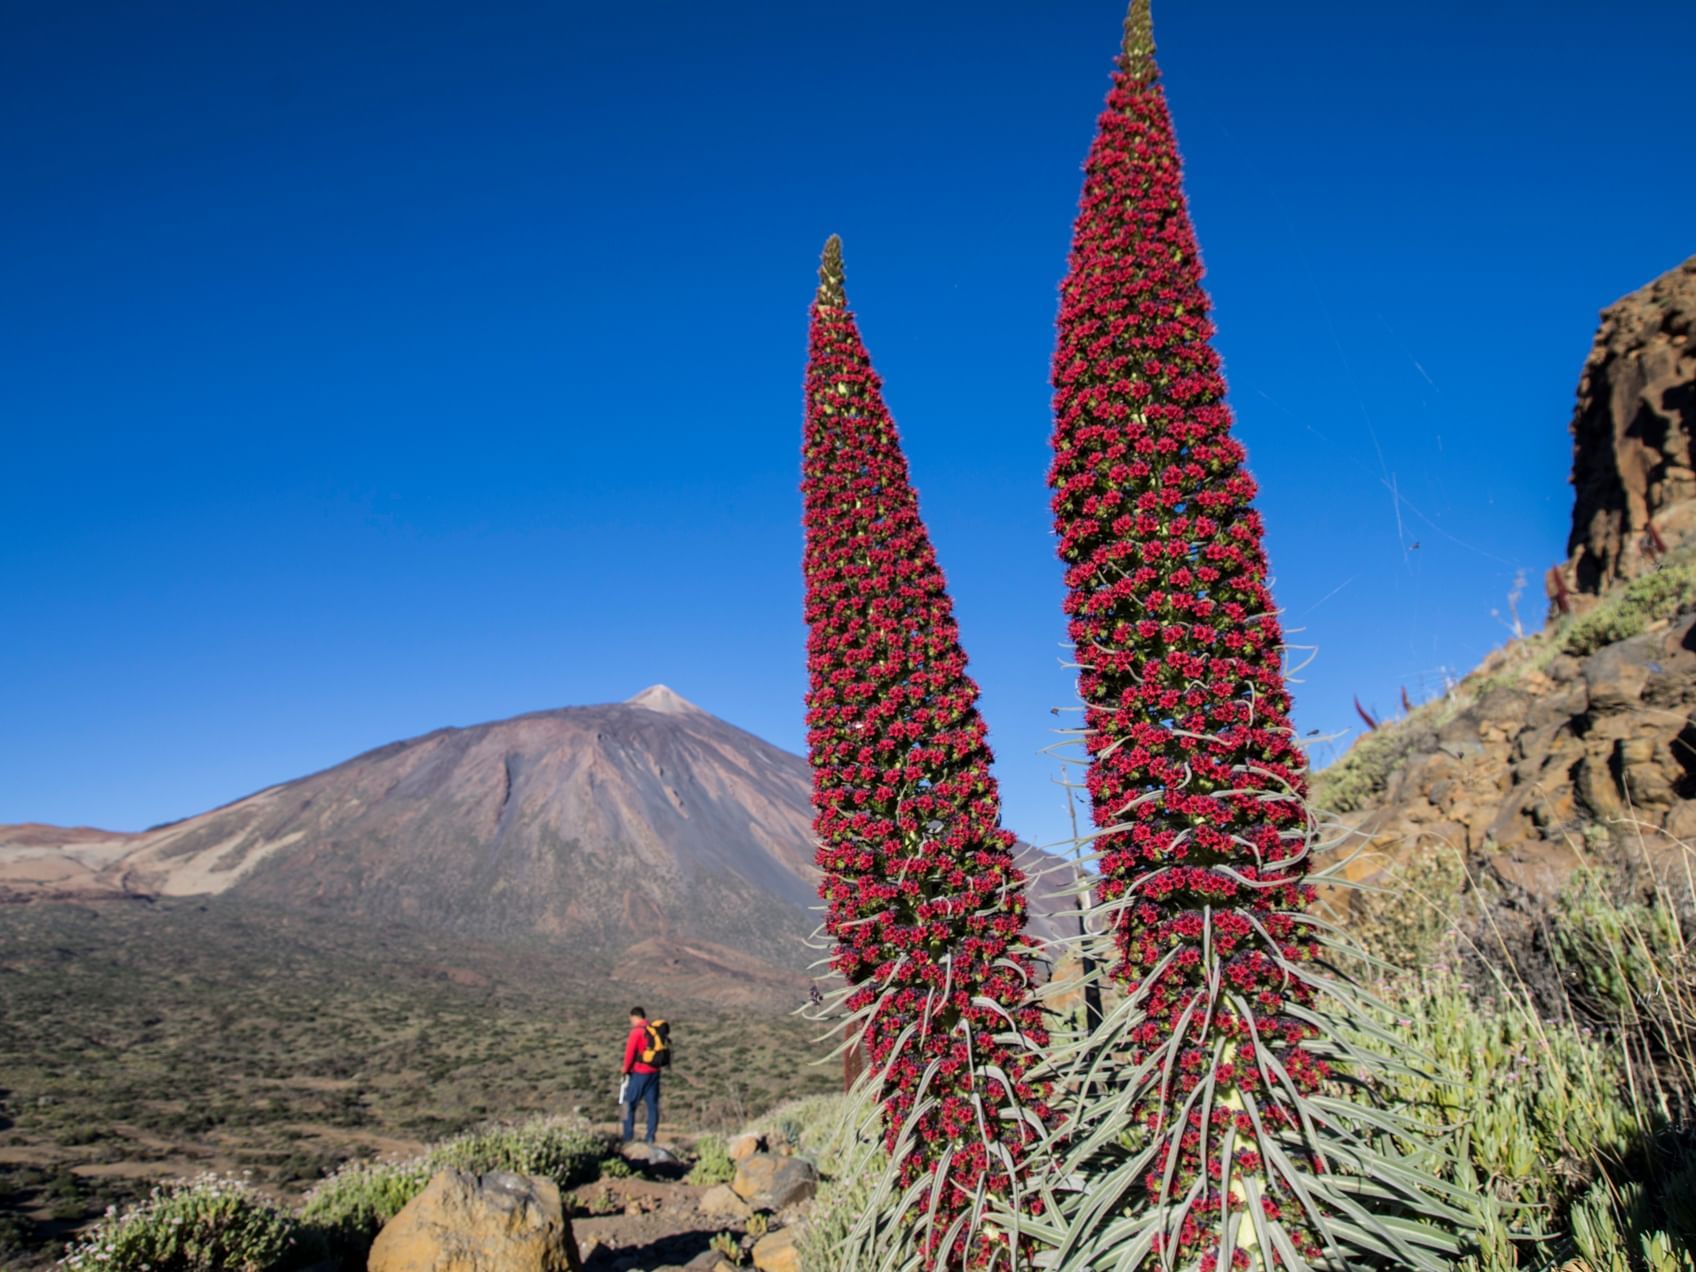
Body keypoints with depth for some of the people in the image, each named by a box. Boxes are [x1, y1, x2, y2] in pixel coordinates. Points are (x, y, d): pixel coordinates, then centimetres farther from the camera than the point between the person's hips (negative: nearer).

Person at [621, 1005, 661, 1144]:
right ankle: (650, 1137, 10)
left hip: (639, 1073, -6)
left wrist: (626, 1069, 0)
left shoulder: (637, 1031, -13)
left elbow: (630, 1053, -15)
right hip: (654, 1072, 6)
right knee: (653, 1104, 10)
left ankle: (628, 1138, 6)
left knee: (629, 1104, 6)